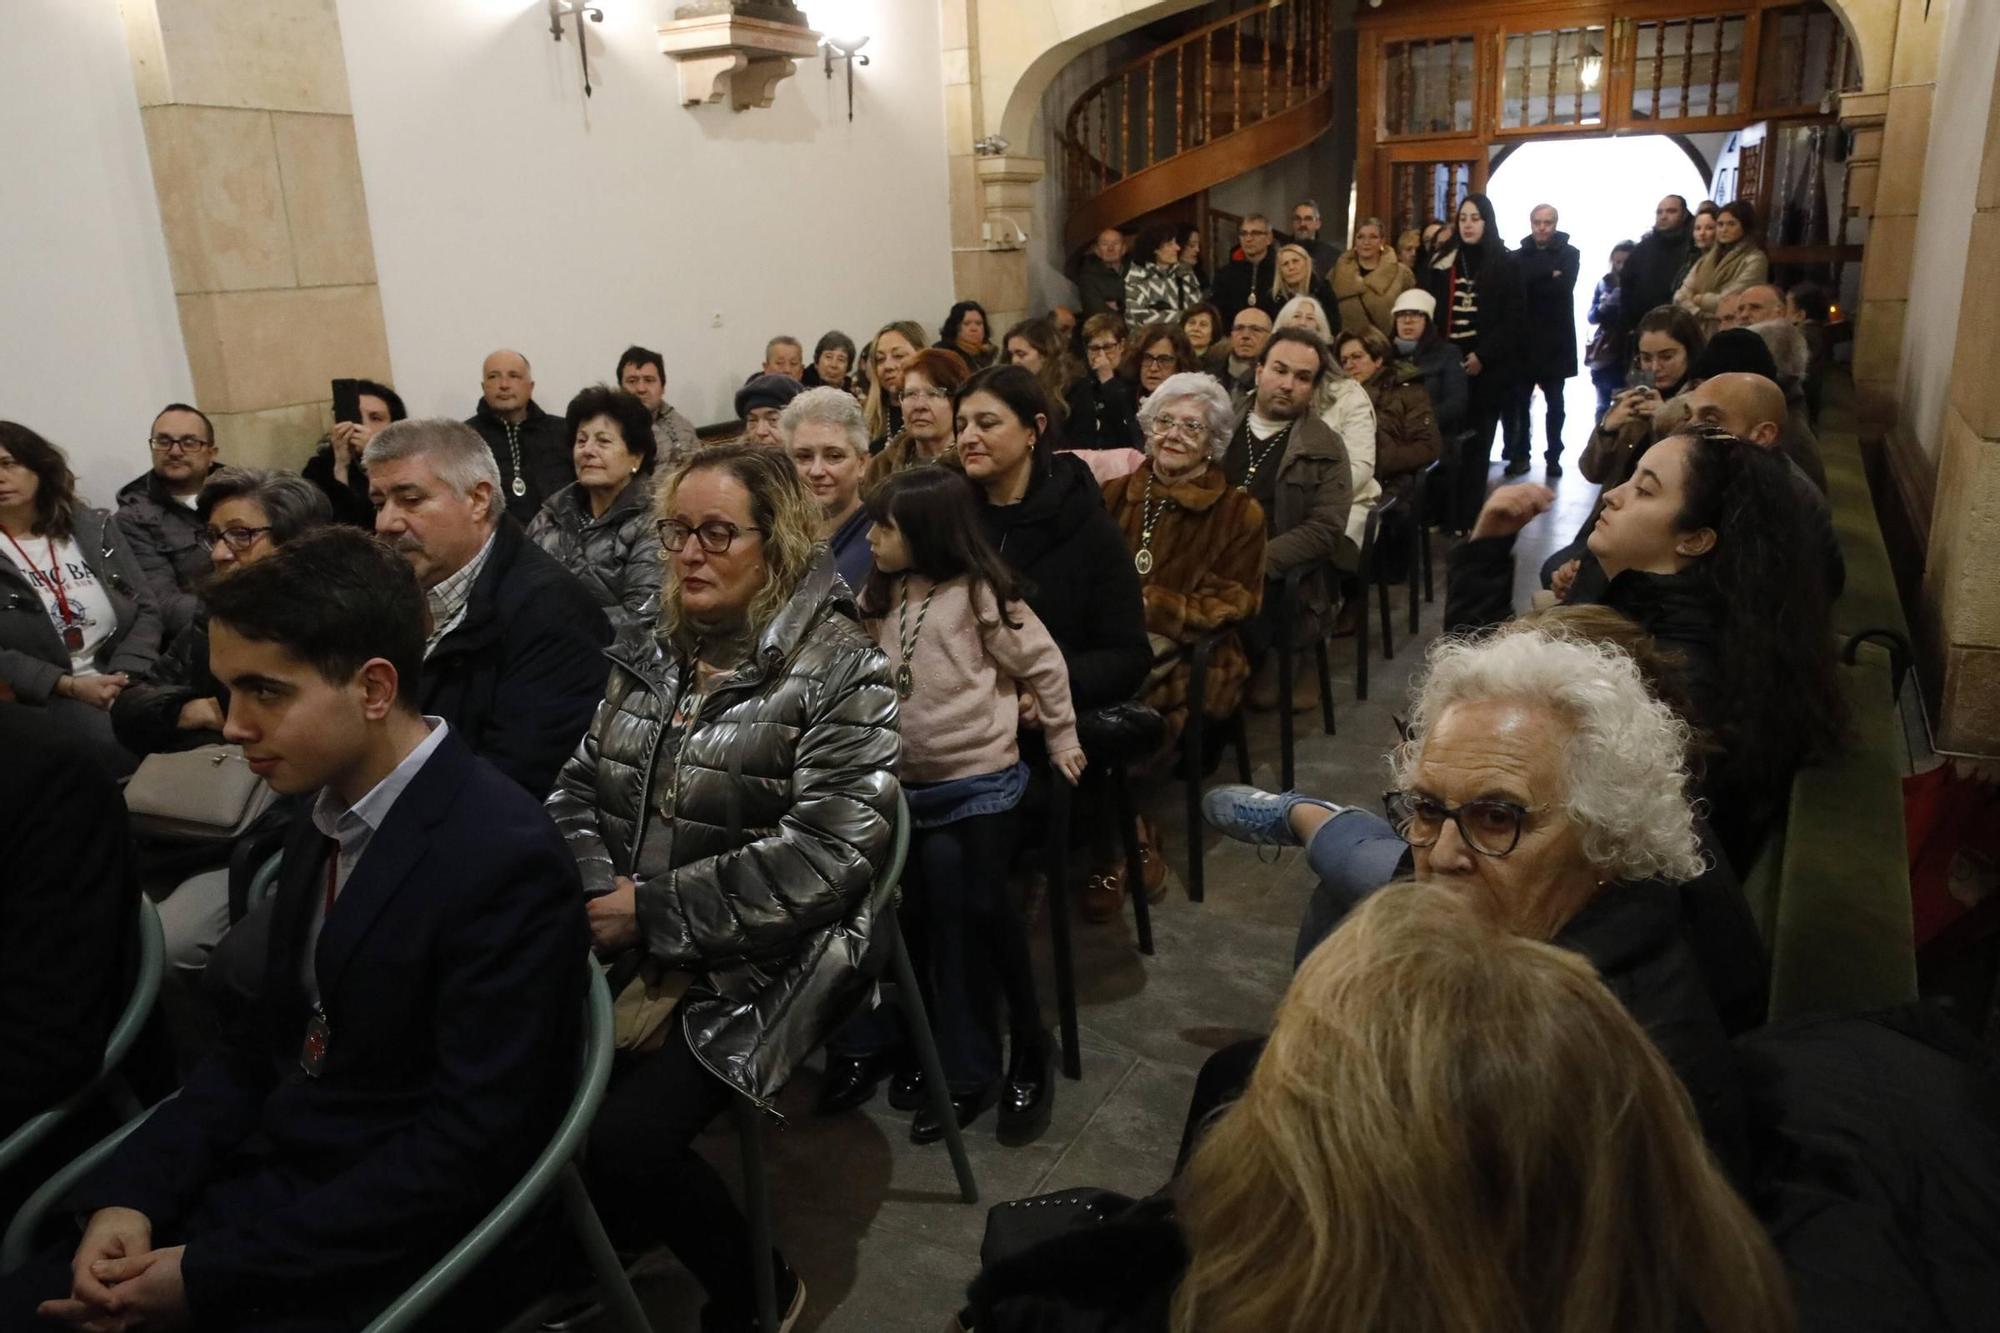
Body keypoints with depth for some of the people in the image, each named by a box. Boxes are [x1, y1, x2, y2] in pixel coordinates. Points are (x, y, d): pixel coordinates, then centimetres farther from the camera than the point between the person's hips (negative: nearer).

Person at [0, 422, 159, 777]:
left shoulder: (96, 528, 12)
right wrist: (68, 685, -15)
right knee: (112, 743, -32)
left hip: (123, 683, 3)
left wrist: (122, 676, -9)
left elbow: (145, 611, 7)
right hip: (40, 699, -2)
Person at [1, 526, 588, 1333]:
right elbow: (262, 1045, 10)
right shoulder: (324, 814, 5)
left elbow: (471, 1145, -21)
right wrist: (128, 1196, -4)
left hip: (388, 1253, -7)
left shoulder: (503, 859, -23)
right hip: (257, 1188, 7)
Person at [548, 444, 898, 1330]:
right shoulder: (650, 653, 10)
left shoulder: (838, 670, -10)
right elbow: (578, 787, 10)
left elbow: (829, 852, -19)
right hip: (627, 944, 6)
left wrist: (658, 912, -18)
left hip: (763, 963, -6)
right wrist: (596, 892, -11)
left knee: (624, 1136, -21)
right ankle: (617, 1246, 20)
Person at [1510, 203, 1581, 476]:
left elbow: (1563, 287, -13)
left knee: (1554, 403, 6)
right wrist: (1549, 277, -11)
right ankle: (1521, 454, 9)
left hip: (1555, 339, -1)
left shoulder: (1569, 254, 4)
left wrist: (1531, 285, -12)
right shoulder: (1518, 256, 9)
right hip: (1524, 338, 1)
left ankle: (1554, 456, 13)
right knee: (1519, 401, 0)